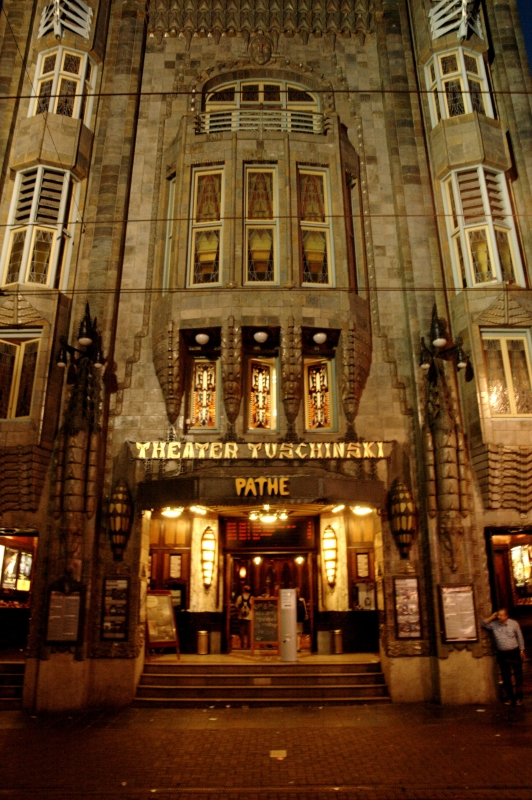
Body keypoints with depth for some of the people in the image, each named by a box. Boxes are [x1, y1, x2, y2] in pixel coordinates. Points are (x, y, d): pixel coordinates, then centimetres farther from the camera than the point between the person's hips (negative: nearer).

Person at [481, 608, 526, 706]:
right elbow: (483, 624, -8)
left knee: (518, 675, 6)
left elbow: (519, 637, 2)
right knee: (505, 677, 9)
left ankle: (519, 697, 17)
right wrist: (492, 617, -11)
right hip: (502, 654, 2)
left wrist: (522, 650, 2)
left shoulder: (514, 623, -6)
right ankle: (510, 697, 22)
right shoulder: (494, 624, -3)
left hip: (514, 652, -2)